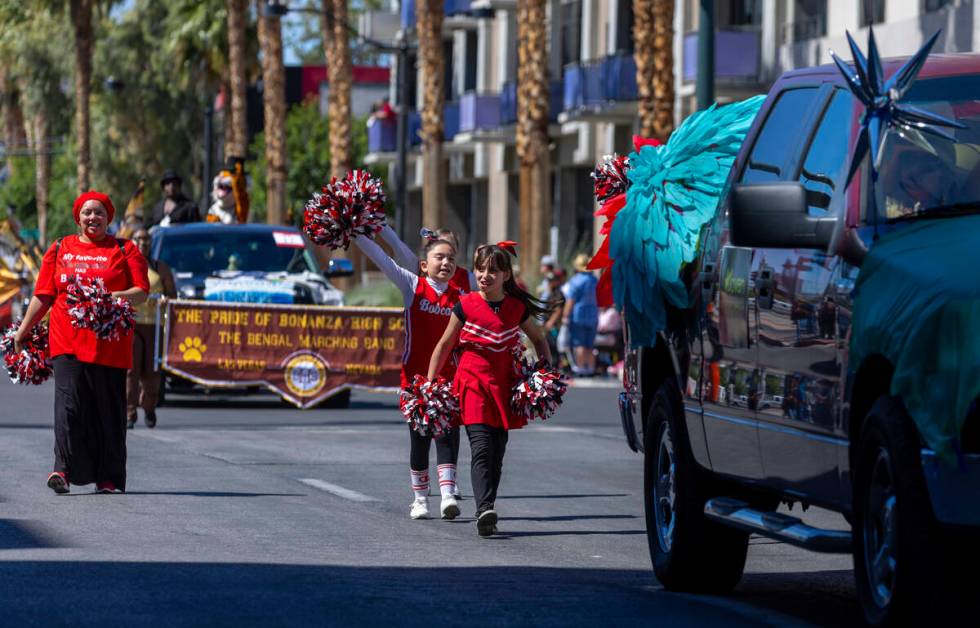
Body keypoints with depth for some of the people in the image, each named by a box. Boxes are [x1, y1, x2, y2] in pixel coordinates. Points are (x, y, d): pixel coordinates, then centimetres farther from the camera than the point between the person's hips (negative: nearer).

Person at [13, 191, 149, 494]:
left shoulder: (125, 251, 9)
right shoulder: (60, 250, 14)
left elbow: (142, 292, 2)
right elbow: (43, 296, 16)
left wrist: (116, 297, -18)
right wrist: (21, 332, 14)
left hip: (110, 344, -1)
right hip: (67, 341, 1)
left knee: (109, 410, 1)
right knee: (69, 405, -13)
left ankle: (110, 478, 7)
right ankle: (64, 469, -16)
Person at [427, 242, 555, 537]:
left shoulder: (517, 308, 5)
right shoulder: (465, 306, -1)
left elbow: (538, 339, 21)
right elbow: (444, 345, 8)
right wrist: (430, 384, 6)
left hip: (504, 385, 3)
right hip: (473, 382, -3)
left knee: (497, 452, 5)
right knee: (481, 448, -17)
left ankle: (487, 512, 12)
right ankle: (484, 511, -29)